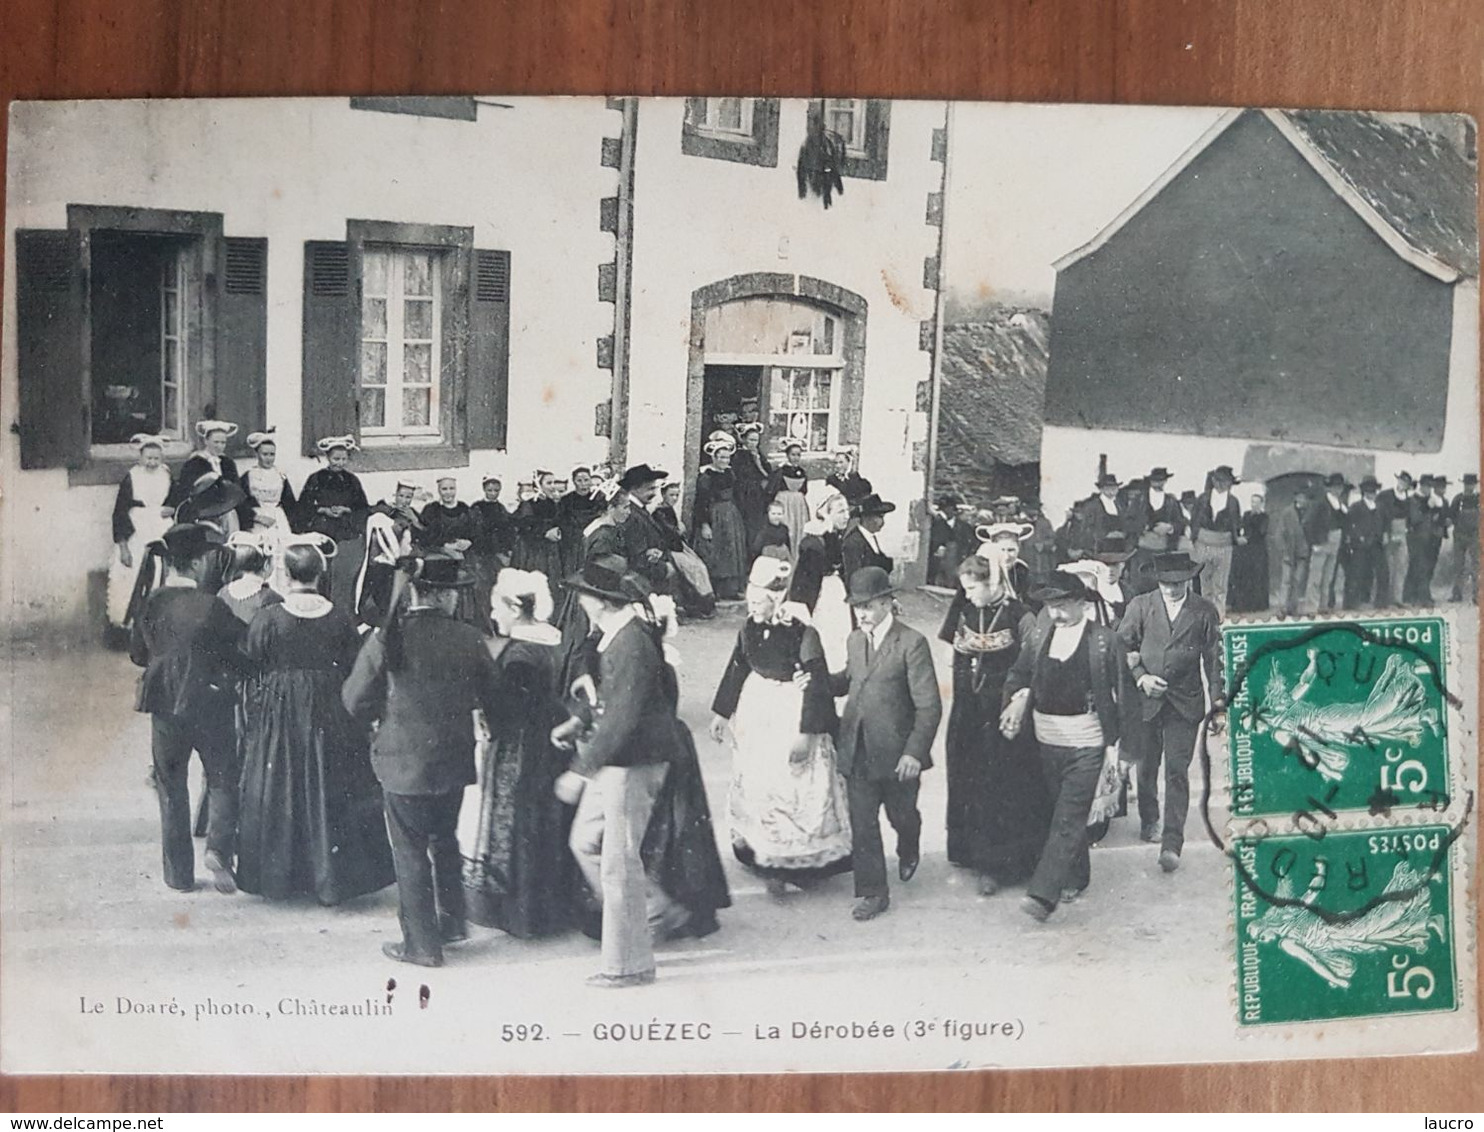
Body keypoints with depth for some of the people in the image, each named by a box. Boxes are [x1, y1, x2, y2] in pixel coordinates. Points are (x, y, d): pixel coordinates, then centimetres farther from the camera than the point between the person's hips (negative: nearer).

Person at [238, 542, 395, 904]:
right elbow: (355, 670, -1)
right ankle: (332, 878, 12)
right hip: (330, 717, 1)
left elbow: (252, 666, -4)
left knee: (278, 790, 12)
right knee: (329, 792, 9)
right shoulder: (340, 619, -7)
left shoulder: (268, 619, -11)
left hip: (278, 713, -1)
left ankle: (277, 875, 19)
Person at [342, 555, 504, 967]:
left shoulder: (386, 640, -14)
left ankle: (422, 943, 13)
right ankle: (452, 921, 32)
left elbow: (356, 703, -7)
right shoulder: (468, 640, -7)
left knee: (410, 852, 7)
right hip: (453, 762, 3)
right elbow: (494, 702, 1)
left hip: (403, 762, -3)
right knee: (444, 840, 23)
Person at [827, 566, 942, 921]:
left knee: (900, 815, 15)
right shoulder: (855, 641, 7)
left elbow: (929, 705, -14)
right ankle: (872, 892, 15)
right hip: (857, 751, 5)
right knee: (862, 824, 4)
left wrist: (914, 752, -20)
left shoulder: (912, 643, -13)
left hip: (896, 753, -4)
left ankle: (908, 852, 48)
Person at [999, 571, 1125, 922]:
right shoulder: (1039, 634, 5)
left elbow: (1116, 694, -4)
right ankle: (1076, 877, 33)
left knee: (1068, 819, -8)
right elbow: (1019, 673, 9)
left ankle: (1043, 893, -13)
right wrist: (1018, 698, -13)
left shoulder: (1104, 640, -7)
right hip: (1048, 738, 5)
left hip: (1086, 742, -5)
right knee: (1063, 812, 16)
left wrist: (1113, 743, -6)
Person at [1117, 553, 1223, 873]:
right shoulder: (1140, 606, 2)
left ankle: (1172, 843, -9)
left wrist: (1217, 697, 1)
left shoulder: (1204, 611, 2)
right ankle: (1149, 820, 37)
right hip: (1146, 700, 2)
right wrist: (1140, 676, -8)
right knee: (1146, 768, 13)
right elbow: (1122, 648, 5)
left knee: (1177, 771, -7)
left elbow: (1213, 655, 5)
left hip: (1185, 702, -2)